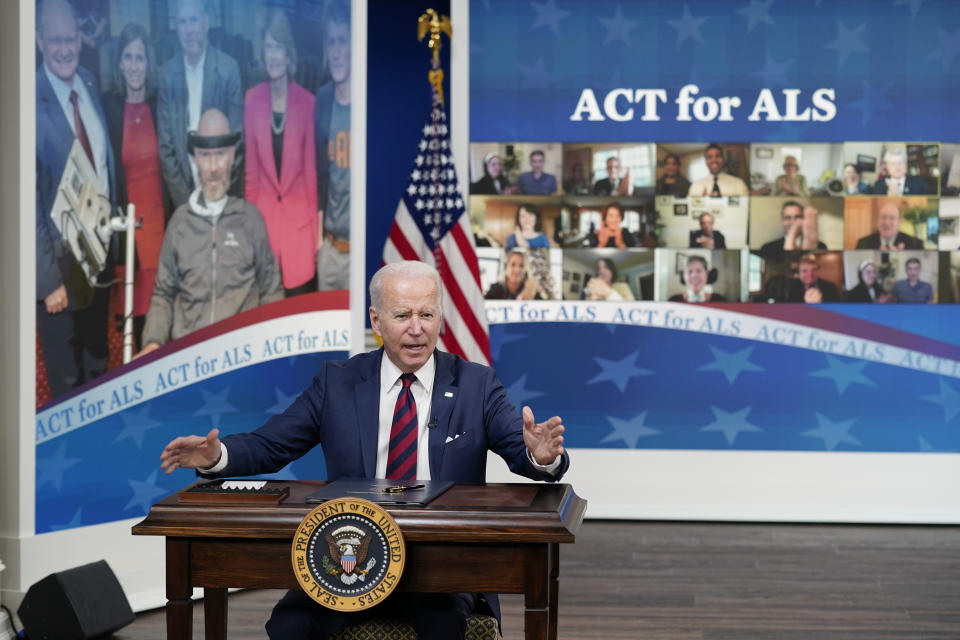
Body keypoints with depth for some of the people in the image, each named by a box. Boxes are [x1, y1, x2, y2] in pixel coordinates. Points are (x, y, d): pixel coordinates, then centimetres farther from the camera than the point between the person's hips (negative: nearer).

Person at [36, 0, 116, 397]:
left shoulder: (89, 83, 0)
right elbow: (28, 199, -21)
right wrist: (48, 279, -19)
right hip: (61, 255, -7)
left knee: (98, 360, 27)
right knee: (66, 379, 12)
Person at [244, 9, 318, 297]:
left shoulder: (307, 102, -4)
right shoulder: (252, 99, 2)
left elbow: (311, 167, 2)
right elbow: (251, 166, 7)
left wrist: (315, 228, 2)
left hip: (299, 213, -1)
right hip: (263, 211, 2)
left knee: (299, 295, 0)